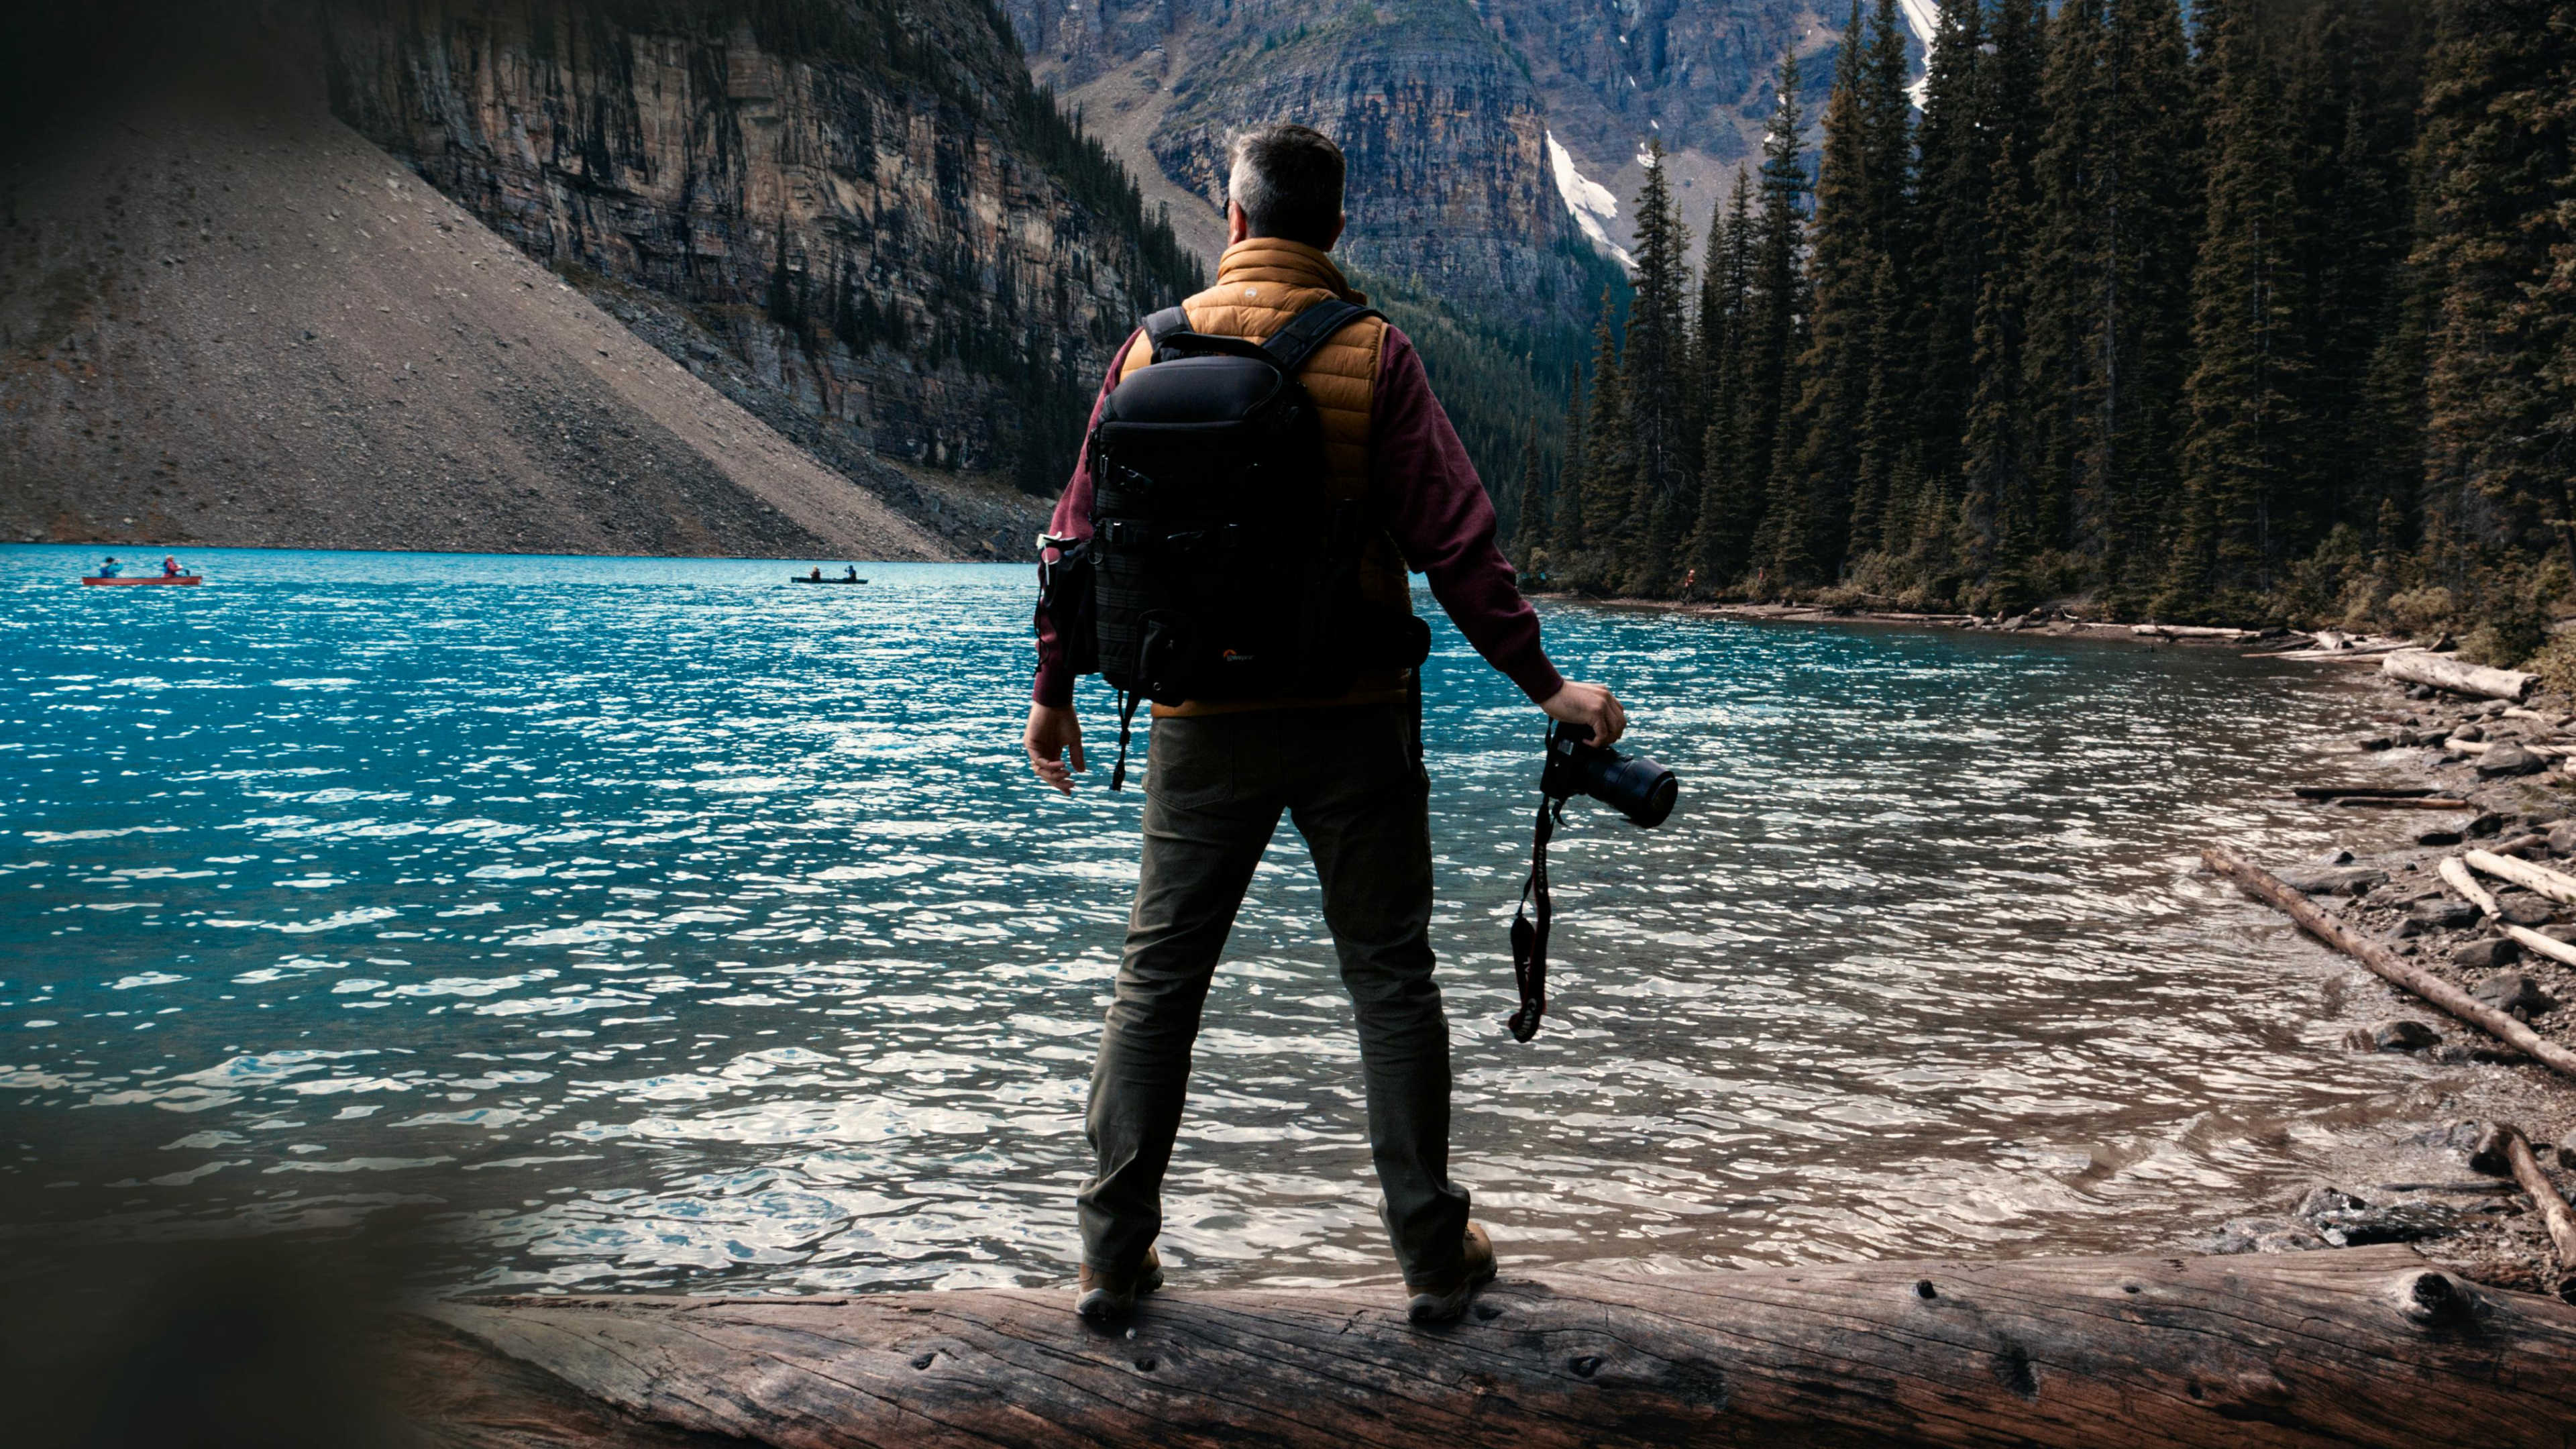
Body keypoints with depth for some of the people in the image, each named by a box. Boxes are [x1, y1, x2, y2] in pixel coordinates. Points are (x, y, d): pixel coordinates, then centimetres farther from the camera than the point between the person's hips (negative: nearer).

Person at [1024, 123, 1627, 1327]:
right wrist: (1545, 684, -5)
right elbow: (1454, 540, -10)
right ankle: (1433, 1251, 17)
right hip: (1353, 717, -2)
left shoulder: (1153, 346, 3)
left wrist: (1054, 692, 17)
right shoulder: (1371, 353, -6)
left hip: (1201, 720, 2)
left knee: (1158, 974, 12)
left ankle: (1115, 1252, 16)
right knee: (1389, 976, 9)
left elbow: (1083, 534, 6)